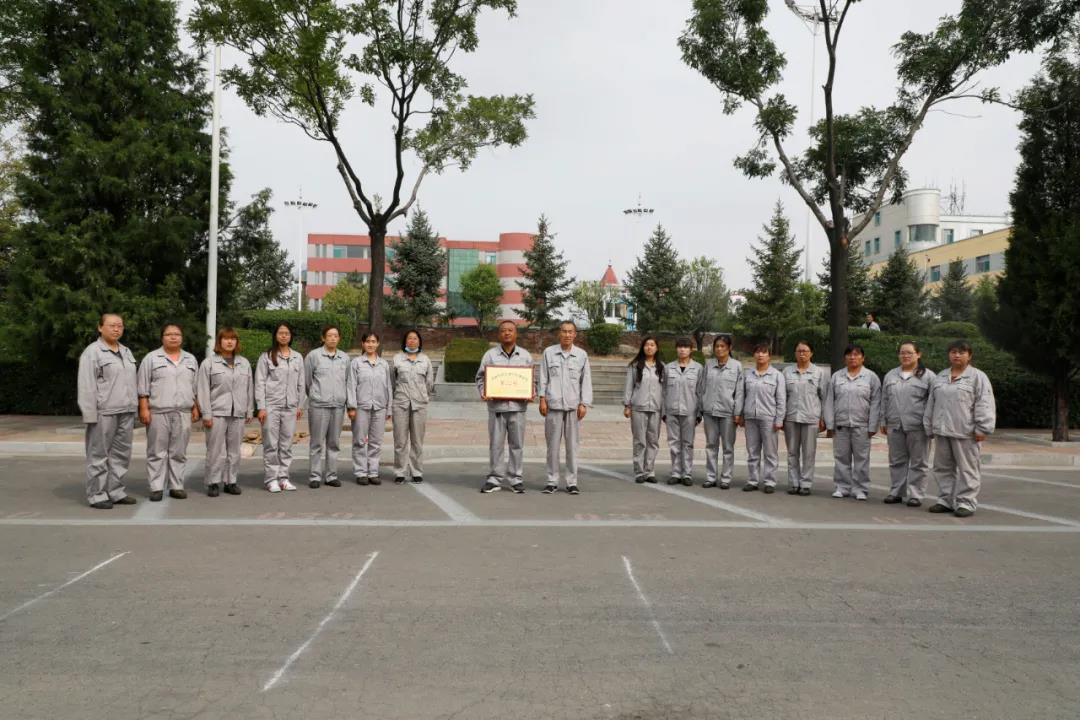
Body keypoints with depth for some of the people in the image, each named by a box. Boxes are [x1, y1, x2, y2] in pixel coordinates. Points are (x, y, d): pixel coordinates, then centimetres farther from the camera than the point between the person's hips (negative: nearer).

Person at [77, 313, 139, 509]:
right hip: (104, 412, -7)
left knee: (121, 454, 9)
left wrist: (133, 408, 14)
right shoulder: (92, 352, -5)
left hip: (125, 412, 7)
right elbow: (87, 386, -10)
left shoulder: (126, 352, 17)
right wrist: (90, 414, -15)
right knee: (99, 455, 0)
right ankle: (97, 495, 5)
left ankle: (116, 492, 17)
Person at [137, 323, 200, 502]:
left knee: (179, 452, 6)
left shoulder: (190, 359, 13)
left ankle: (176, 487, 12)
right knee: (157, 453, 0)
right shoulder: (151, 358, 1)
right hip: (158, 413, -3)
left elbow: (195, 388, 15)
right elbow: (143, 387, -2)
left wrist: (195, 408, 9)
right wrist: (144, 409, -8)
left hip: (183, 414, 3)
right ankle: (156, 488, 5)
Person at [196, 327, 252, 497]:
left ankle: (230, 482, 16)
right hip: (217, 413, -4)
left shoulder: (244, 363, 14)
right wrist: (206, 414, -8)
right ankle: (213, 483, 6)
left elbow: (248, 389, 16)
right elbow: (203, 391, -2)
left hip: (238, 414, 4)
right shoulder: (209, 363, 1)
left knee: (234, 451, 7)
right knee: (216, 450, -3)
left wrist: (249, 411, 12)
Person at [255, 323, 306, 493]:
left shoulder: (298, 357, 11)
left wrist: (300, 405, 10)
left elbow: (301, 383, 14)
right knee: (271, 444, -1)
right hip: (271, 405, -3)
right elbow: (260, 383, -2)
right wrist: (261, 407, -8)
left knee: (286, 444, 6)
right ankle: (271, 479, 6)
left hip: (290, 407, 3)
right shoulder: (266, 357, 0)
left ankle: (283, 477, 14)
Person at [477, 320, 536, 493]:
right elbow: (480, 377, 7)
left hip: (518, 406, 1)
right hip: (496, 405, -1)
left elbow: (532, 379, 13)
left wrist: (532, 393, -5)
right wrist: (483, 392, -11)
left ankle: (515, 479, 12)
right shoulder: (490, 355, 6)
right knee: (496, 444, 2)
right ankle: (494, 479, 9)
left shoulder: (525, 355, 11)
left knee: (517, 444, 4)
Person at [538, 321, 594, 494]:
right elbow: (543, 378, 7)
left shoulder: (582, 355, 7)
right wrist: (542, 399, 0)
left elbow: (586, 381, 6)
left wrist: (584, 404, -1)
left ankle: (572, 482, 8)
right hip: (553, 404, 0)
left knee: (572, 445, 2)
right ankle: (552, 481, 10)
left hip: (573, 406, 0)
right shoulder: (548, 353, 6)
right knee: (553, 444, 3)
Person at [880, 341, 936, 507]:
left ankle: (915, 494, 9)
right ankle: (896, 492, 18)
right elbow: (885, 401, 15)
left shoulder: (927, 376, -2)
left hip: (917, 426, -4)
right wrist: (883, 422, 12)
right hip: (895, 426, 4)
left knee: (918, 462, 2)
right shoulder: (890, 375, 13)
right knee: (897, 461, 11)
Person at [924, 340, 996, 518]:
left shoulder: (978, 377, -2)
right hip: (942, 431, 6)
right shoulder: (940, 377, 15)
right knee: (943, 468, 11)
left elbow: (984, 405, -10)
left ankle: (965, 503, 6)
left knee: (967, 468, 0)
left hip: (965, 432, -6)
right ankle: (946, 500, 20)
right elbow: (931, 404, 18)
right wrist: (929, 427, 15)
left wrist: (982, 428, -16)